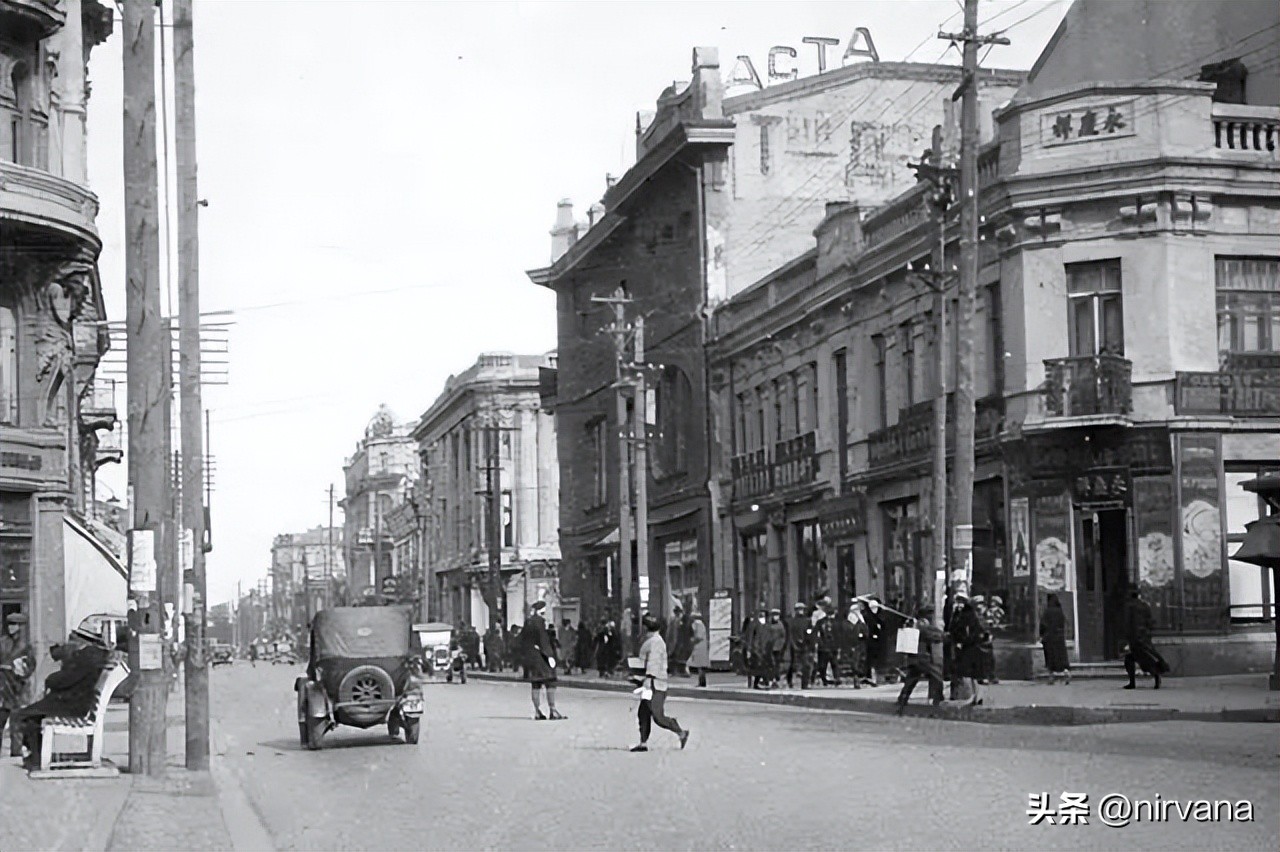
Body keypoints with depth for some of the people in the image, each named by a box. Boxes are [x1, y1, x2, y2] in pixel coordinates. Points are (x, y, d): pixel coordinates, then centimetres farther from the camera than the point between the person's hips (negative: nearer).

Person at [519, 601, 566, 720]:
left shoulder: (527, 622, 10)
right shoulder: (540, 621, -12)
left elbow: (522, 639, 14)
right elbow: (544, 639, -18)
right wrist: (549, 655, -18)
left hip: (530, 657, 8)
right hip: (541, 657, -8)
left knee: (535, 685, 10)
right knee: (550, 683, -5)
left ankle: (537, 711, 10)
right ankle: (552, 710, -10)